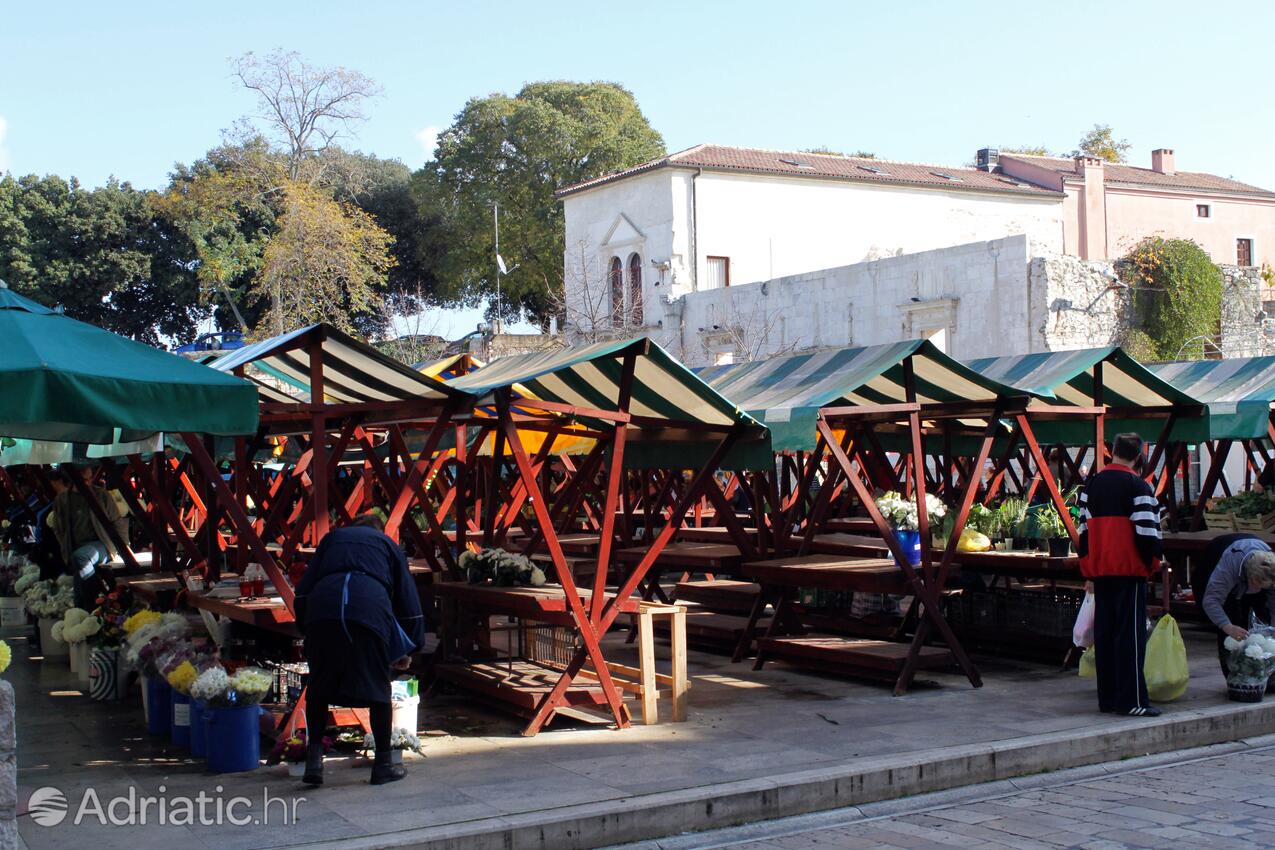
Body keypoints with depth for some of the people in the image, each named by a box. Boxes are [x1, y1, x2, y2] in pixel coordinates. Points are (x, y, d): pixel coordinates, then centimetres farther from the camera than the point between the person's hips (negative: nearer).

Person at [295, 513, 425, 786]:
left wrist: (306, 628, 26)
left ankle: (314, 758, 10)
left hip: (323, 607, 1)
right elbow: (408, 599, 27)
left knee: (319, 685, 15)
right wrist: (407, 650, 33)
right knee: (377, 687, 9)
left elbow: (304, 588, 22)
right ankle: (383, 764, 16)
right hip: (370, 608, -1)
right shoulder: (389, 545, 30)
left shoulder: (332, 537, 33)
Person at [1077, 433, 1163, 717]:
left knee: (1104, 634, 10)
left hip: (1100, 571, 6)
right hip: (1130, 570, -6)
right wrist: (1153, 562, 4)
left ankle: (1107, 698, 15)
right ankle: (1132, 701, -4)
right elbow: (1147, 531, -13)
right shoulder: (1138, 486, -9)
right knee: (1131, 635, -3)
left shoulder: (1091, 486, 10)